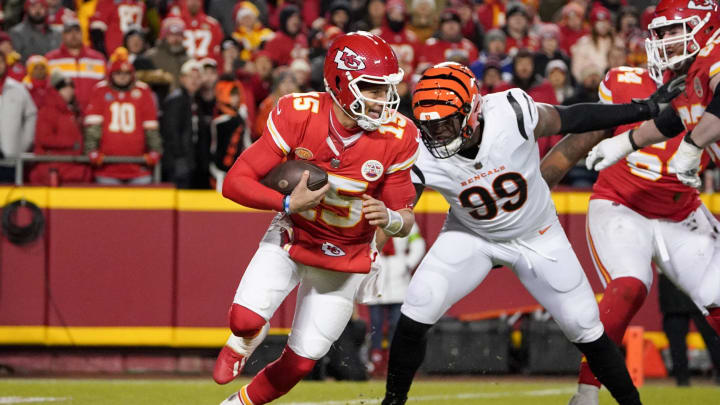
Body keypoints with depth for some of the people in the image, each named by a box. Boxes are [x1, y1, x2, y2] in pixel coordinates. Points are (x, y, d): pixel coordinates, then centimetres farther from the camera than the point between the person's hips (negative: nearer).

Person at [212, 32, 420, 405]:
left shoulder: (396, 138, -20)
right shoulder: (298, 116, -23)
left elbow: (406, 220, -11)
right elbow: (235, 182, -21)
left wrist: (390, 218, -35)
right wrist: (289, 203, -35)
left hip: (346, 258, 1)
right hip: (291, 237, -1)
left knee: (300, 362, 3)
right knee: (247, 319, -23)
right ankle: (242, 343, 15)